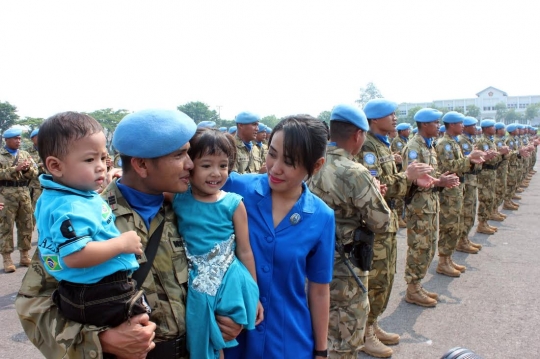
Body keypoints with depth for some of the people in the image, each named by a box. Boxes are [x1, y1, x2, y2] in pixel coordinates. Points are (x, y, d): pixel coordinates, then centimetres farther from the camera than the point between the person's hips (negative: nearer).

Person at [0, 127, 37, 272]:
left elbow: (35, 172, 8)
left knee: (26, 225, 8)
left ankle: (25, 255, 18)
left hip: (24, 192, 4)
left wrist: (27, 169, -12)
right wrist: (15, 169, -19)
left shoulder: (25, 154, 14)